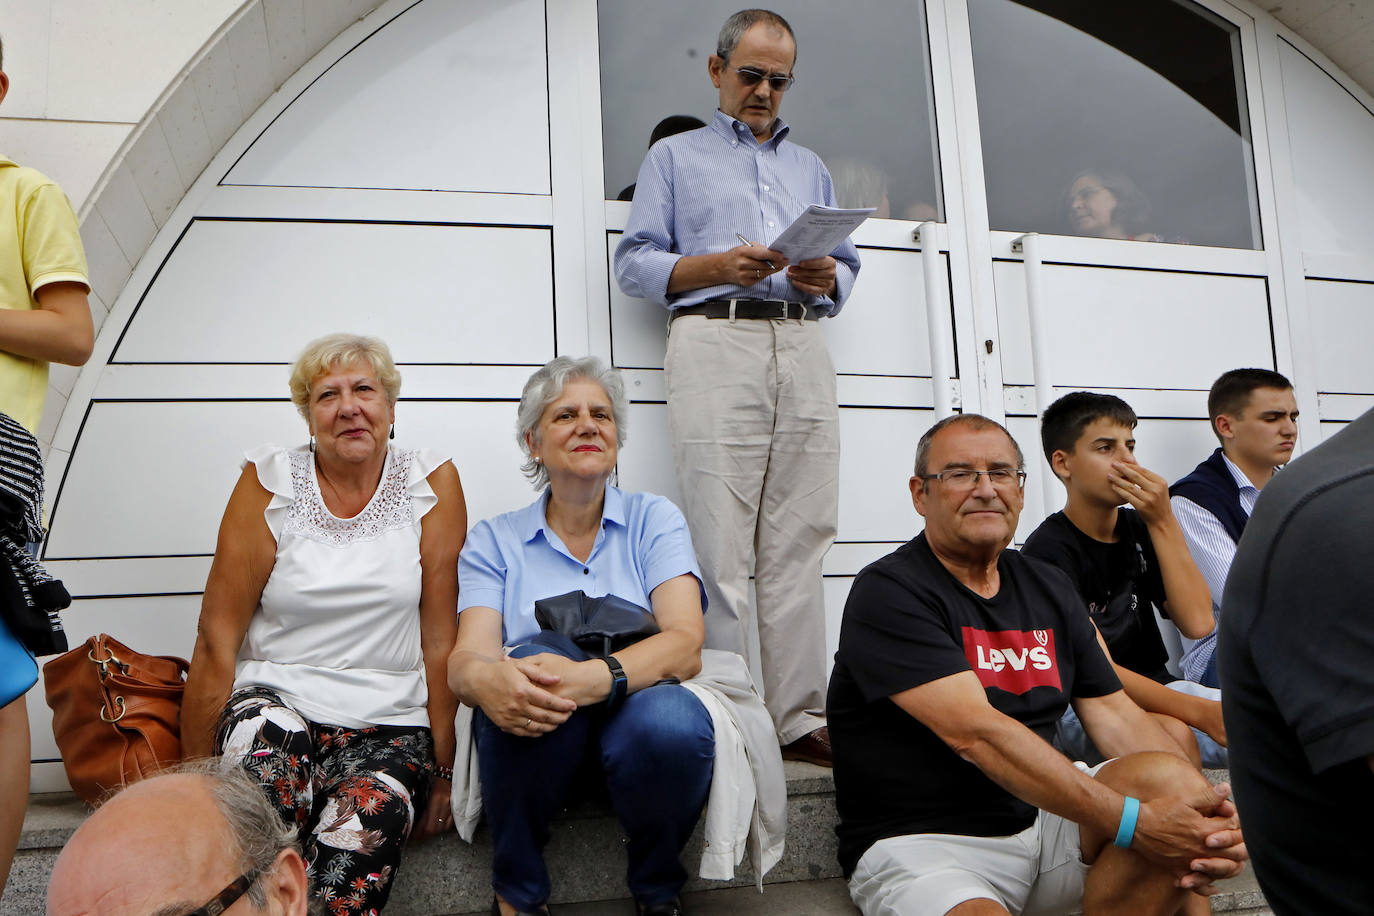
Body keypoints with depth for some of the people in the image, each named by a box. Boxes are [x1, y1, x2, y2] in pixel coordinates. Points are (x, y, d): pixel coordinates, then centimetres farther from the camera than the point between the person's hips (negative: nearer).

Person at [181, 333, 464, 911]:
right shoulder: (270, 481, 1)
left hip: (389, 722, 0)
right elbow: (217, 638, 0)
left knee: (366, 824, -31)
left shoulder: (431, 484, 1)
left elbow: (441, 640, 0)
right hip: (274, 699, 0)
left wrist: (443, 771, -2)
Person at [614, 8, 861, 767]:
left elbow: (848, 268, 23)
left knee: (798, 542, -3)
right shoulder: (674, 157, 19)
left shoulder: (812, 168, 30)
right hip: (714, 341, -3)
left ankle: (800, 718, -1)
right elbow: (635, 263, 7)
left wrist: (826, 278, -1)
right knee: (720, 549, -9)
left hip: (802, 346, 4)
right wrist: (719, 265, -9)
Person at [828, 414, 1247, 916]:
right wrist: (1131, 822, -25)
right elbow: (974, 732, -22)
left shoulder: (1050, 588, 13)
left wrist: (1206, 804, -13)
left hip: (1041, 814, 7)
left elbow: (1115, 714, 7)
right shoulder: (888, 592, -11)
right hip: (921, 844, -6)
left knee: (1173, 778, -17)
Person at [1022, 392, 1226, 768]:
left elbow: (1197, 623, -3)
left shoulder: (1141, 528, 10)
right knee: (1172, 735, -36)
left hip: (1155, 689, 7)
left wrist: (1163, 522, -10)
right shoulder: (1047, 550, -12)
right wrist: (1202, 712, -30)